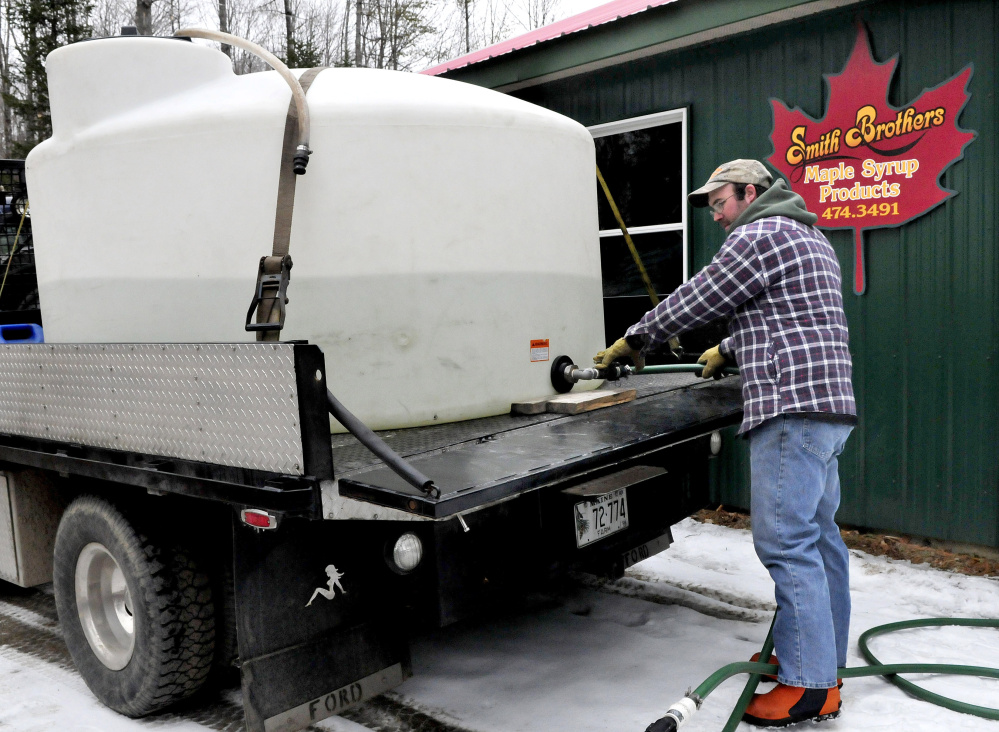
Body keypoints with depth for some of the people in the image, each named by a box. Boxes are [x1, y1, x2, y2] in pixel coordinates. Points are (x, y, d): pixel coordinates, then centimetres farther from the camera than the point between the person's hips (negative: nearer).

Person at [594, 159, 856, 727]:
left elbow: (695, 301, -6)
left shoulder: (759, 236, -7)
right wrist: (729, 350, 45)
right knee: (818, 536, 13)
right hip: (829, 405, 11)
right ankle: (823, 657, 22)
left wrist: (633, 343, 7)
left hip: (791, 408, -11)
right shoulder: (811, 241, 25)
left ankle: (810, 686, -5)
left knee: (787, 542, -10)